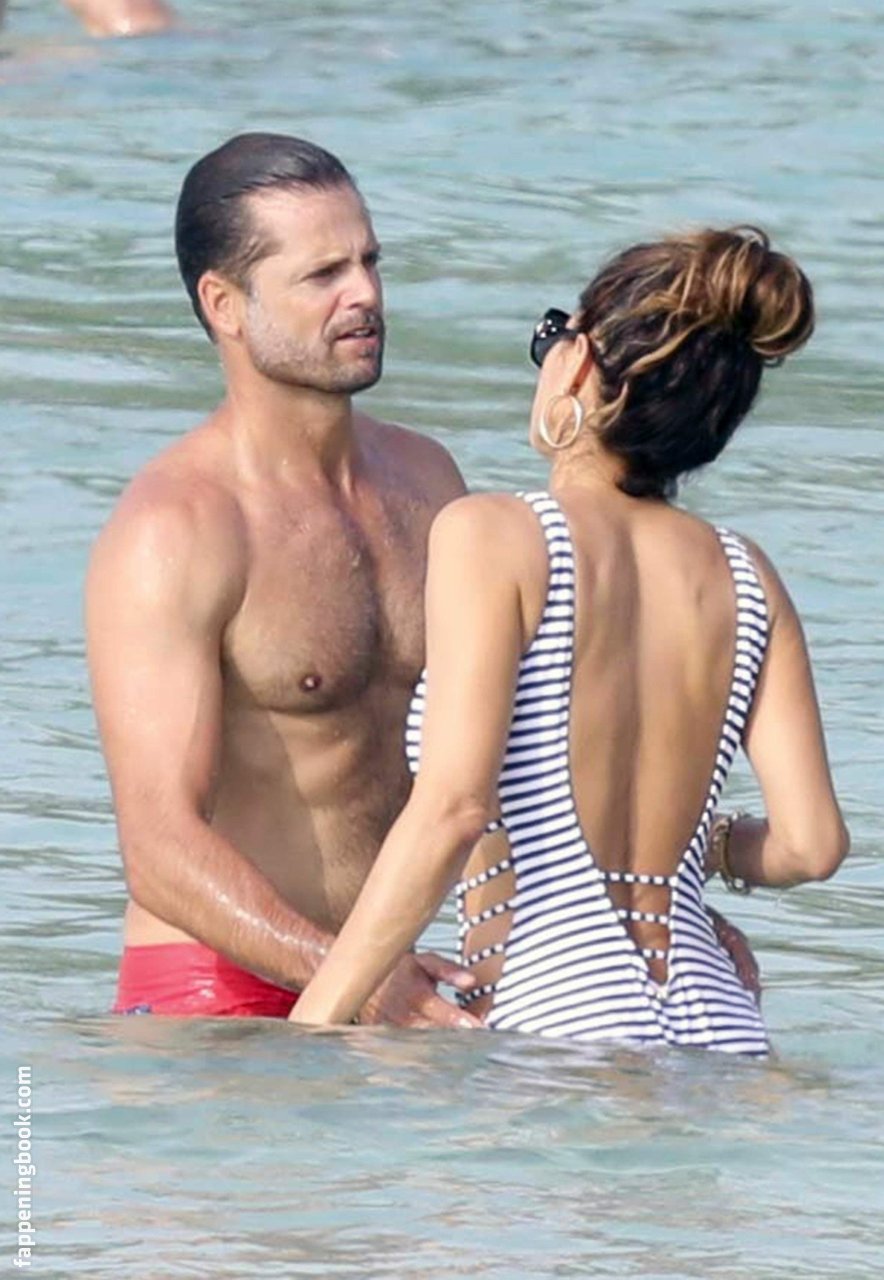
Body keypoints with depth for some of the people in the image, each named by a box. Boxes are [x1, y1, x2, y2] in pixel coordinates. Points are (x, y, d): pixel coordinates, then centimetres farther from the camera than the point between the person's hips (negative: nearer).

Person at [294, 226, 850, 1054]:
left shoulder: (492, 537, -1)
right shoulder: (743, 579, 12)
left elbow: (453, 807, -12)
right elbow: (810, 843, 8)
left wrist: (310, 1026, -11)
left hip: (557, 1018, -5)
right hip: (719, 1035, 5)